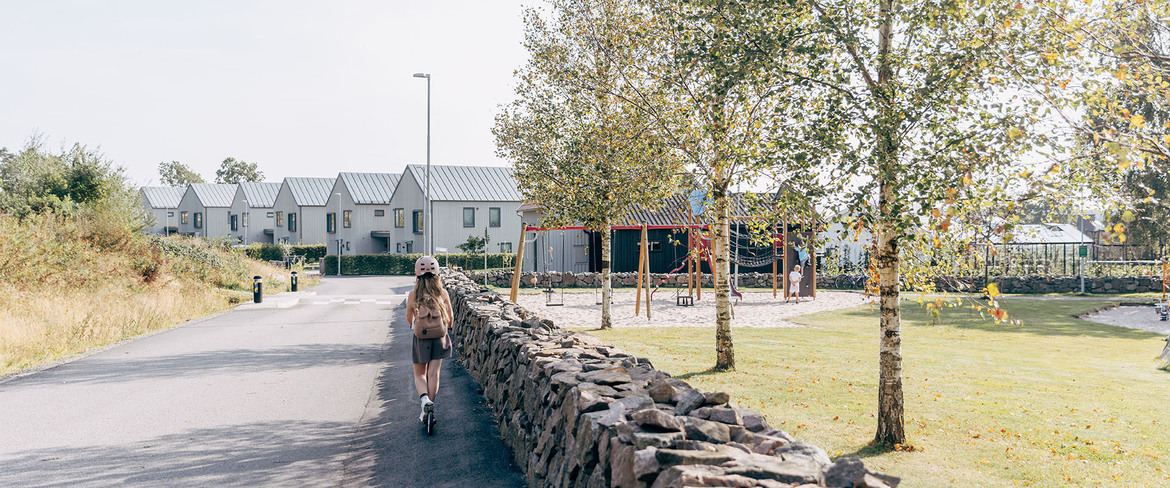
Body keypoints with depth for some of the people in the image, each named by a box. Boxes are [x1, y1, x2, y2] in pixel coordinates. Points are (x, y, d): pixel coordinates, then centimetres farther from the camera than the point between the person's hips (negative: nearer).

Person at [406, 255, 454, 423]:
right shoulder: (443, 293, -2)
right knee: (434, 374, 7)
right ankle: (427, 410, 9)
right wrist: (448, 328, 28)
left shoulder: (413, 294, -4)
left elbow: (409, 318, 7)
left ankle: (424, 398, -16)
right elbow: (450, 317, 7)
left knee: (419, 374, 11)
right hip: (439, 336, 1)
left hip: (420, 337, -1)